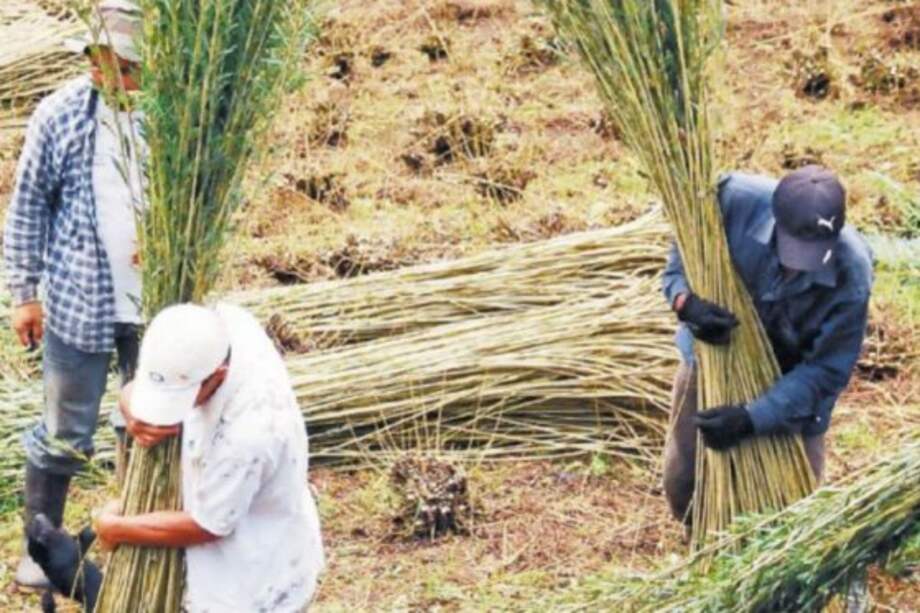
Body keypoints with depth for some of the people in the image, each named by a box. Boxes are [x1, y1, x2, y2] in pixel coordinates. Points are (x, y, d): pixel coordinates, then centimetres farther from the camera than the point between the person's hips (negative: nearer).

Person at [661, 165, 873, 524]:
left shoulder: (851, 276, -32)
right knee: (684, 488, 13)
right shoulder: (737, 199, -32)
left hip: (790, 390, -1)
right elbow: (681, 257, -16)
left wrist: (753, 418, -34)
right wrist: (686, 302, -38)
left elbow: (826, 370, -24)